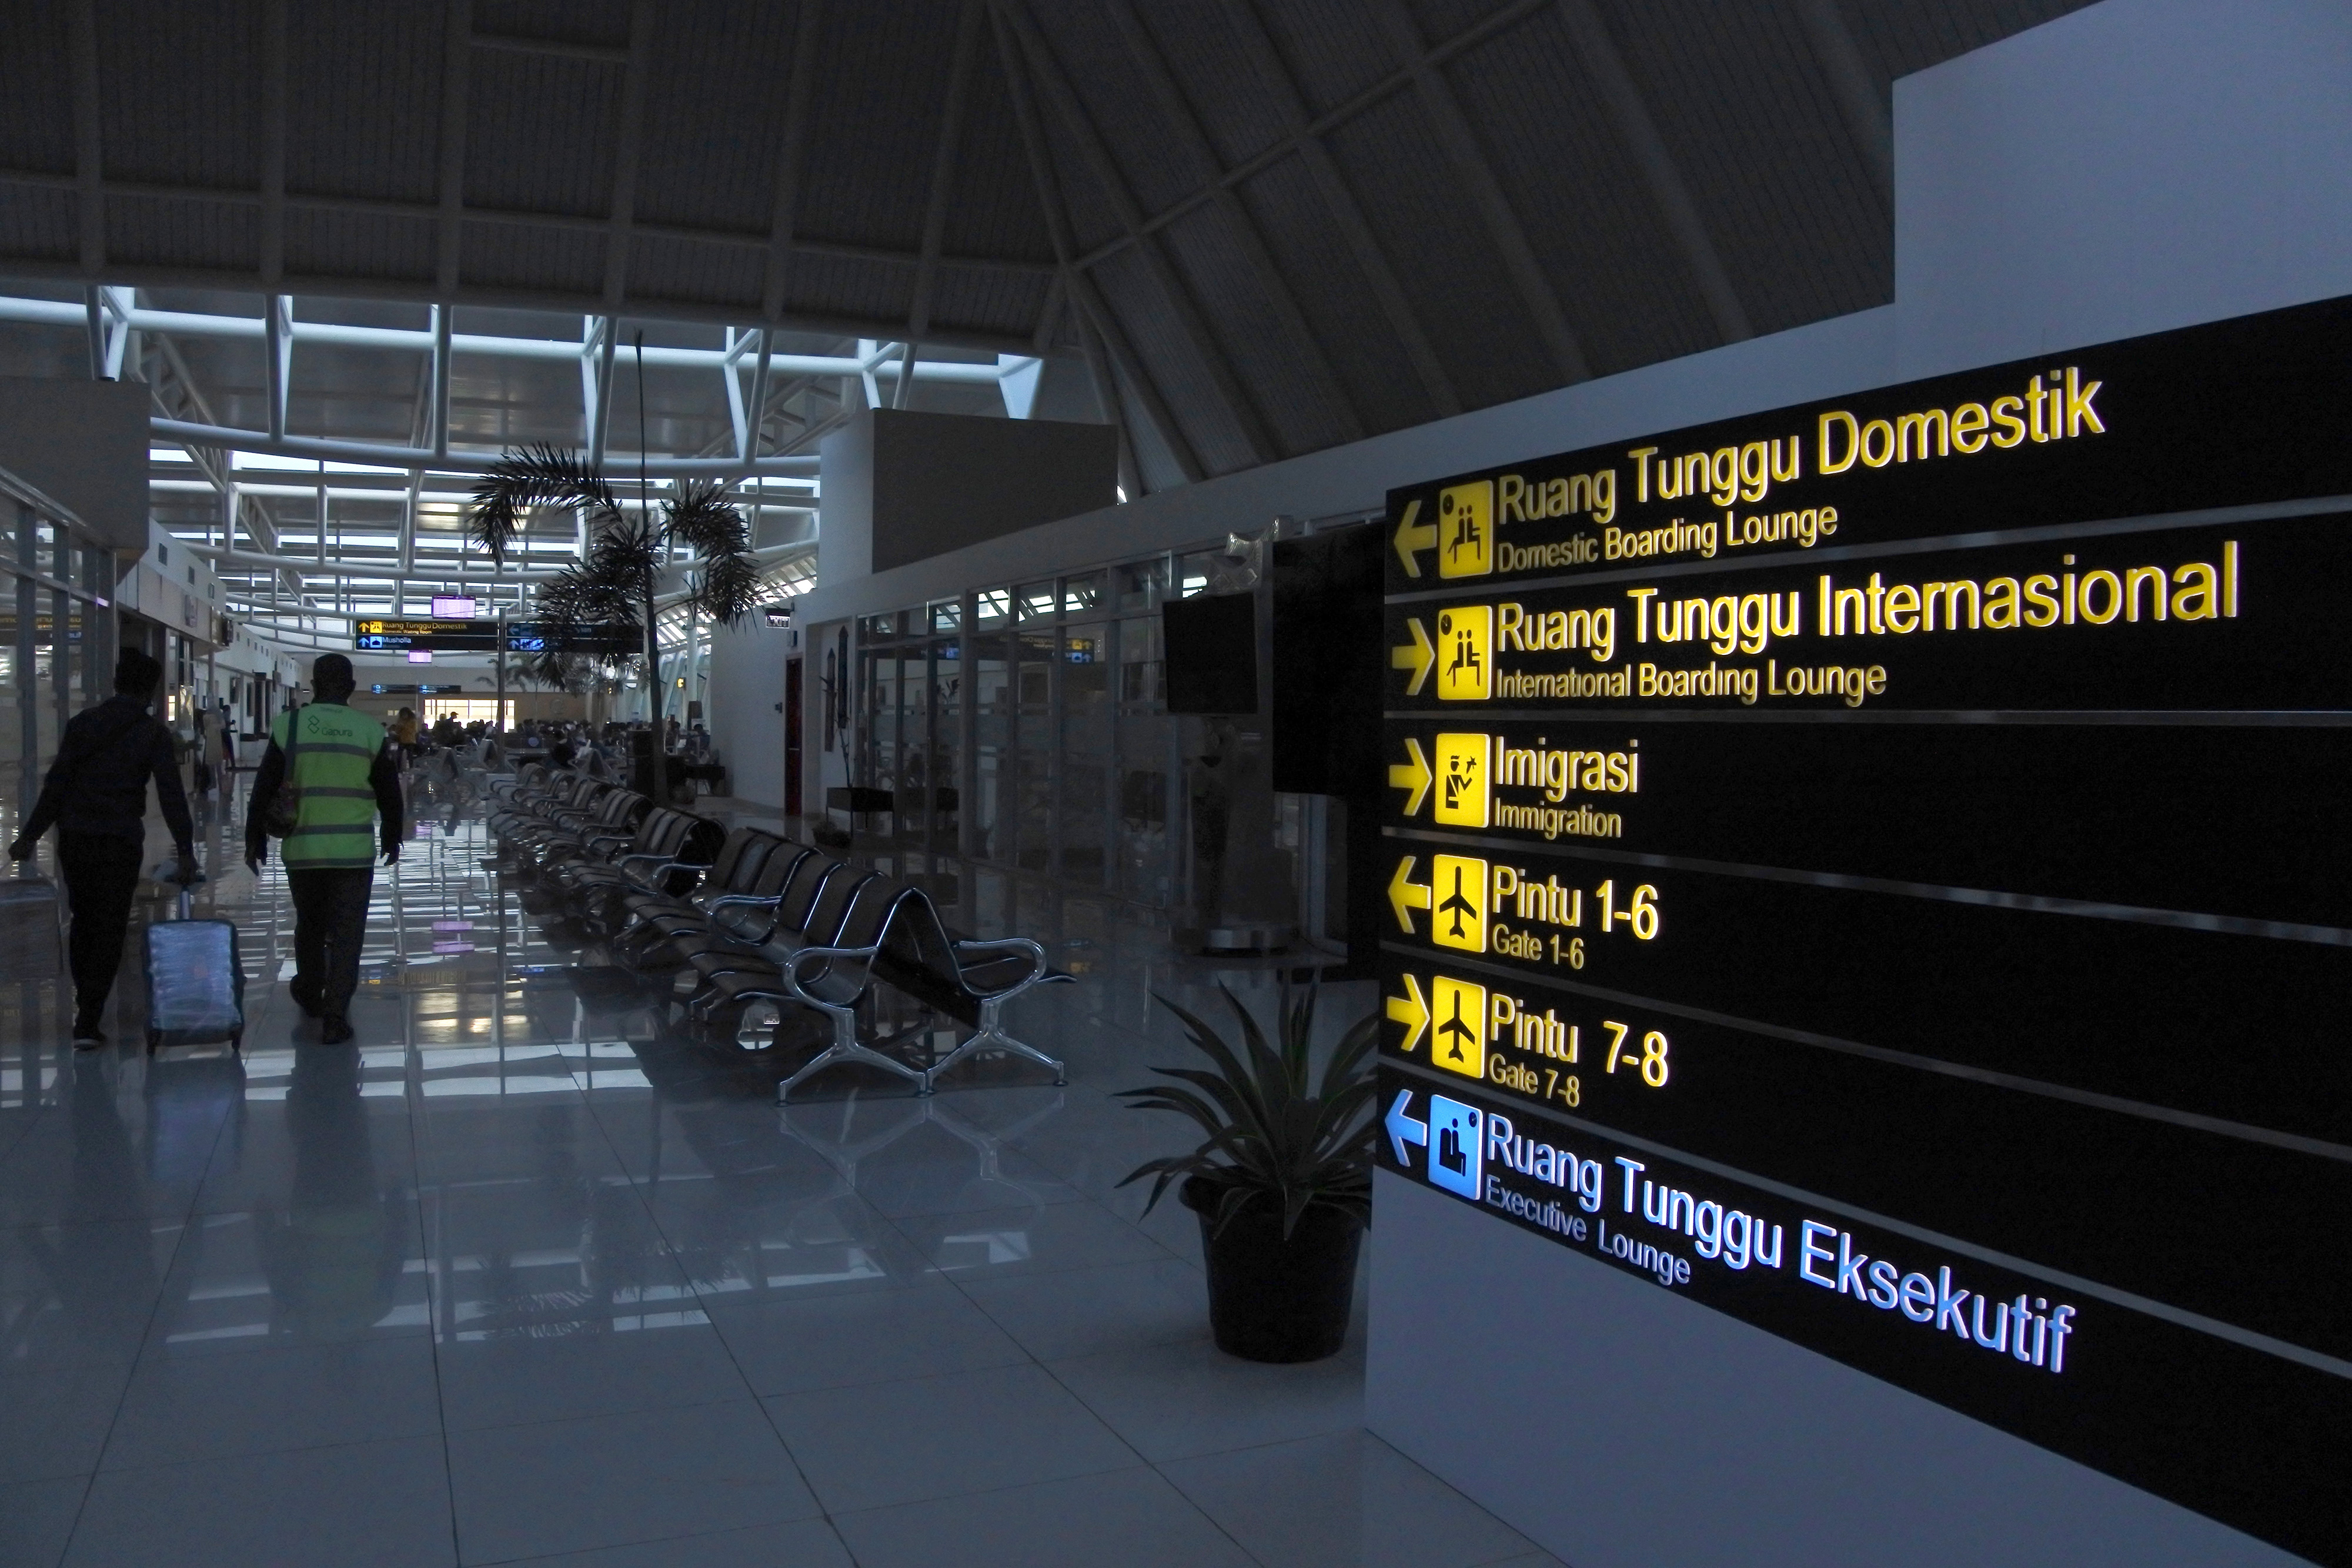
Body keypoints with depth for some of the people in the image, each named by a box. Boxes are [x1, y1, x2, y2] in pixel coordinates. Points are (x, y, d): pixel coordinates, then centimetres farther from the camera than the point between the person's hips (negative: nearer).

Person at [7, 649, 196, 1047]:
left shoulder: (82, 723, 6)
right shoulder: (154, 733, -4)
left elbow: (56, 784, 2)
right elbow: (171, 794, -11)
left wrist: (30, 835, 3)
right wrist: (185, 849, -12)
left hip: (74, 838, 4)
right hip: (121, 842, -4)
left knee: (83, 920, 19)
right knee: (109, 929, 0)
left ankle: (86, 1007, 29)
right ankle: (88, 1022, -6)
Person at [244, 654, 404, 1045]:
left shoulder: (289, 726, -1)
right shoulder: (371, 730, -1)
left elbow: (263, 789, 1)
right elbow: (389, 793, 5)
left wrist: (255, 841, 10)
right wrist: (393, 839, 18)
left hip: (302, 850, 2)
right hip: (355, 851, -1)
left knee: (309, 924, 21)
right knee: (346, 933, 1)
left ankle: (309, 994, 39)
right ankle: (334, 1018, -4)